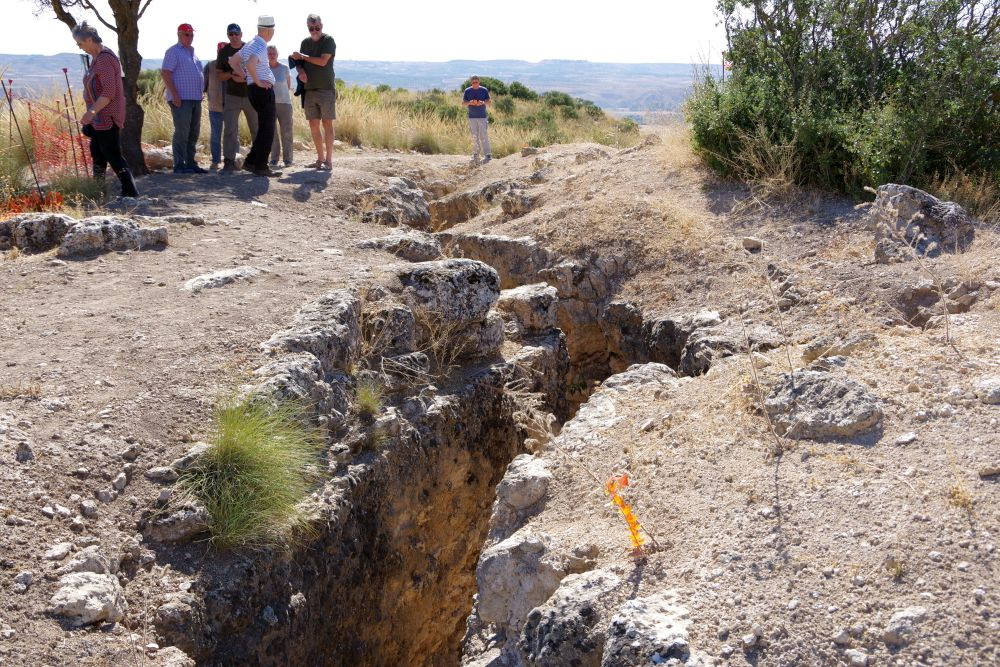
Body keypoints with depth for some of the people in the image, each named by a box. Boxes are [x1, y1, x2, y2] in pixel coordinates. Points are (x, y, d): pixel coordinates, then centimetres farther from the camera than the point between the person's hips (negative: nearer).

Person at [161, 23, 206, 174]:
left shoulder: (192, 52, 20)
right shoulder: (174, 51, -5)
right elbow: (165, 73, -13)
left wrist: (200, 93, 18)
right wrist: (175, 95, -19)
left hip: (195, 99, 8)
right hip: (181, 99, -8)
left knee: (193, 133, 10)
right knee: (182, 132, -8)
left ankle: (190, 163, 17)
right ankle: (179, 165, -6)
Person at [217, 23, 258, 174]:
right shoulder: (224, 52, 6)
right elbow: (220, 76, 6)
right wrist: (231, 75, -15)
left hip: (251, 95, 0)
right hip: (232, 96, 0)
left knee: (257, 129, 6)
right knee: (230, 130, -7)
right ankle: (229, 162, -5)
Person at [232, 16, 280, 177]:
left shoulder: (251, 44, 15)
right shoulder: (261, 46, -15)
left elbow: (233, 61, 23)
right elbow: (250, 63, -33)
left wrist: (246, 77, 15)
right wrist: (257, 81, -20)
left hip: (254, 90, 10)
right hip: (263, 90, -10)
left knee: (264, 129, 17)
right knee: (267, 130, -4)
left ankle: (250, 161, 17)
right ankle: (261, 167, -3)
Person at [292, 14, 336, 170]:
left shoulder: (328, 40, -4)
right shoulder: (305, 42, 15)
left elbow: (322, 61, -14)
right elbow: (300, 62, 18)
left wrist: (302, 56, -4)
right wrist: (301, 71, -5)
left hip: (326, 89, -6)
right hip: (310, 89, 6)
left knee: (327, 123, -6)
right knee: (313, 125, 6)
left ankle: (328, 160, -6)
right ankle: (320, 158, 14)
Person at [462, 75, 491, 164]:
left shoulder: (484, 90, 2)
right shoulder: (467, 91, 5)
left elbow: (489, 102, 4)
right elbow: (463, 103, 7)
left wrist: (483, 102, -17)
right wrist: (469, 103, -15)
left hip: (482, 117, -2)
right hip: (472, 117, 2)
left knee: (484, 136, -7)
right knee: (474, 137, 3)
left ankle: (487, 155, -9)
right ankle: (476, 155, 9)